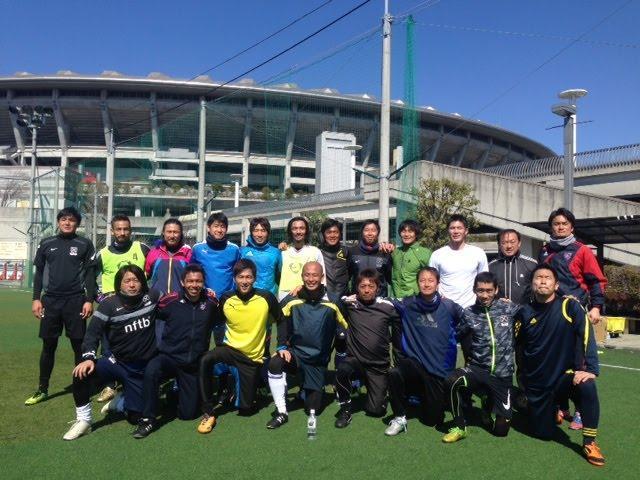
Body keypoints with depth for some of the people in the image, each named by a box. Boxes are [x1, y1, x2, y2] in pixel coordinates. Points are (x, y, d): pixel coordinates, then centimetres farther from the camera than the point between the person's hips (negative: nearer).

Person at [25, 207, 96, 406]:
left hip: (75, 301, -2)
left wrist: (89, 300, -7)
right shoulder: (46, 244, 9)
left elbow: (90, 274, 0)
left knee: (78, 345, 2)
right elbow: (39, 272, 12)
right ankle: (42, 390, 18)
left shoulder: (84, 244, 2)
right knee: (48, 345, 7)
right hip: (50, 300, 2)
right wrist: (36, 299, 4)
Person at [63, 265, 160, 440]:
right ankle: (83, 420, -10)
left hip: (143, 368, 1)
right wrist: (88, 357, -31)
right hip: (117, 363, -1)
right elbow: (93, 332, -14)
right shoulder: (109, 304, -10)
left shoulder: (152, 297, -6)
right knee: (82, 372, -29)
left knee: (136, 417, 3)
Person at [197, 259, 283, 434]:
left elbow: (280, 321, 2)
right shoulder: (226, 299, -8)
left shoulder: (266, 298, -13)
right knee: (205, 360, -33)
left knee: (245, 409, 3)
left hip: (253, 357, -1)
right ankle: (208, 413, -18)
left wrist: (282, 346, -4)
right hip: (231, 349, 1)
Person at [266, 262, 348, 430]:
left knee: (313, 408, 3)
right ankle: (281, 413, -18)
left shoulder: (333, 303, -8)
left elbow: (345, 328, 1)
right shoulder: (292, 300, -7)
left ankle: (313, 389, 39)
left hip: (319, 361, 0)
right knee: (275, 363, -33)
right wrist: (282, 347, -9)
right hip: (295, 353, 0)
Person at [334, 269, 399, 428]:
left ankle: (379, 389, 33)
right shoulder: (349, 303, -5)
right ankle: (345, 409, -8)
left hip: (379, 366, 0)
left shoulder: (388, 306, -7)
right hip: (355, 359, 0)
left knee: (375, 410, -4)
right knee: (342, 369, -34)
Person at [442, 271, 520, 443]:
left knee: (500, 429, 0)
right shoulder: (469, 313, 0)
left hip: (502, 375, 0)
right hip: (477, 369, 0)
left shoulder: (510, 309, -1)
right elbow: (456, 335, 8)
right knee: (452, 381, -34)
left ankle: (490, 403, 35)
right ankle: (459, 427, -11)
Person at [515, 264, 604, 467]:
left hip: (566, 375, -2)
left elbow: (586, 335, -19)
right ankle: (555, 409, 41)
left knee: (587, 387, -35)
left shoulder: (569, 306, -9)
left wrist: (590, 369, -31)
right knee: (543, 434, 7)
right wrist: (522, 385, 15)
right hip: (536, 385, 3)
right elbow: (517, 346, 10)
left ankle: (589, 443, -15)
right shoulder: (525, 314, -1)